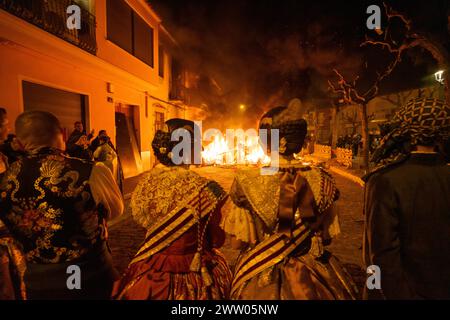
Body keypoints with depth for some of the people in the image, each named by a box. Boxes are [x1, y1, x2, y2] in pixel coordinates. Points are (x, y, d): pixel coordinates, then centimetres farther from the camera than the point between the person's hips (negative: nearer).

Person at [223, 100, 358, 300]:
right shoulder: (321, 181, -13)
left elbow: (238, 242, -14)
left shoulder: (247, 182, -21)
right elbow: (326, 237, -2)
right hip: (311, 279, 3)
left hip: (259, 280, -2)